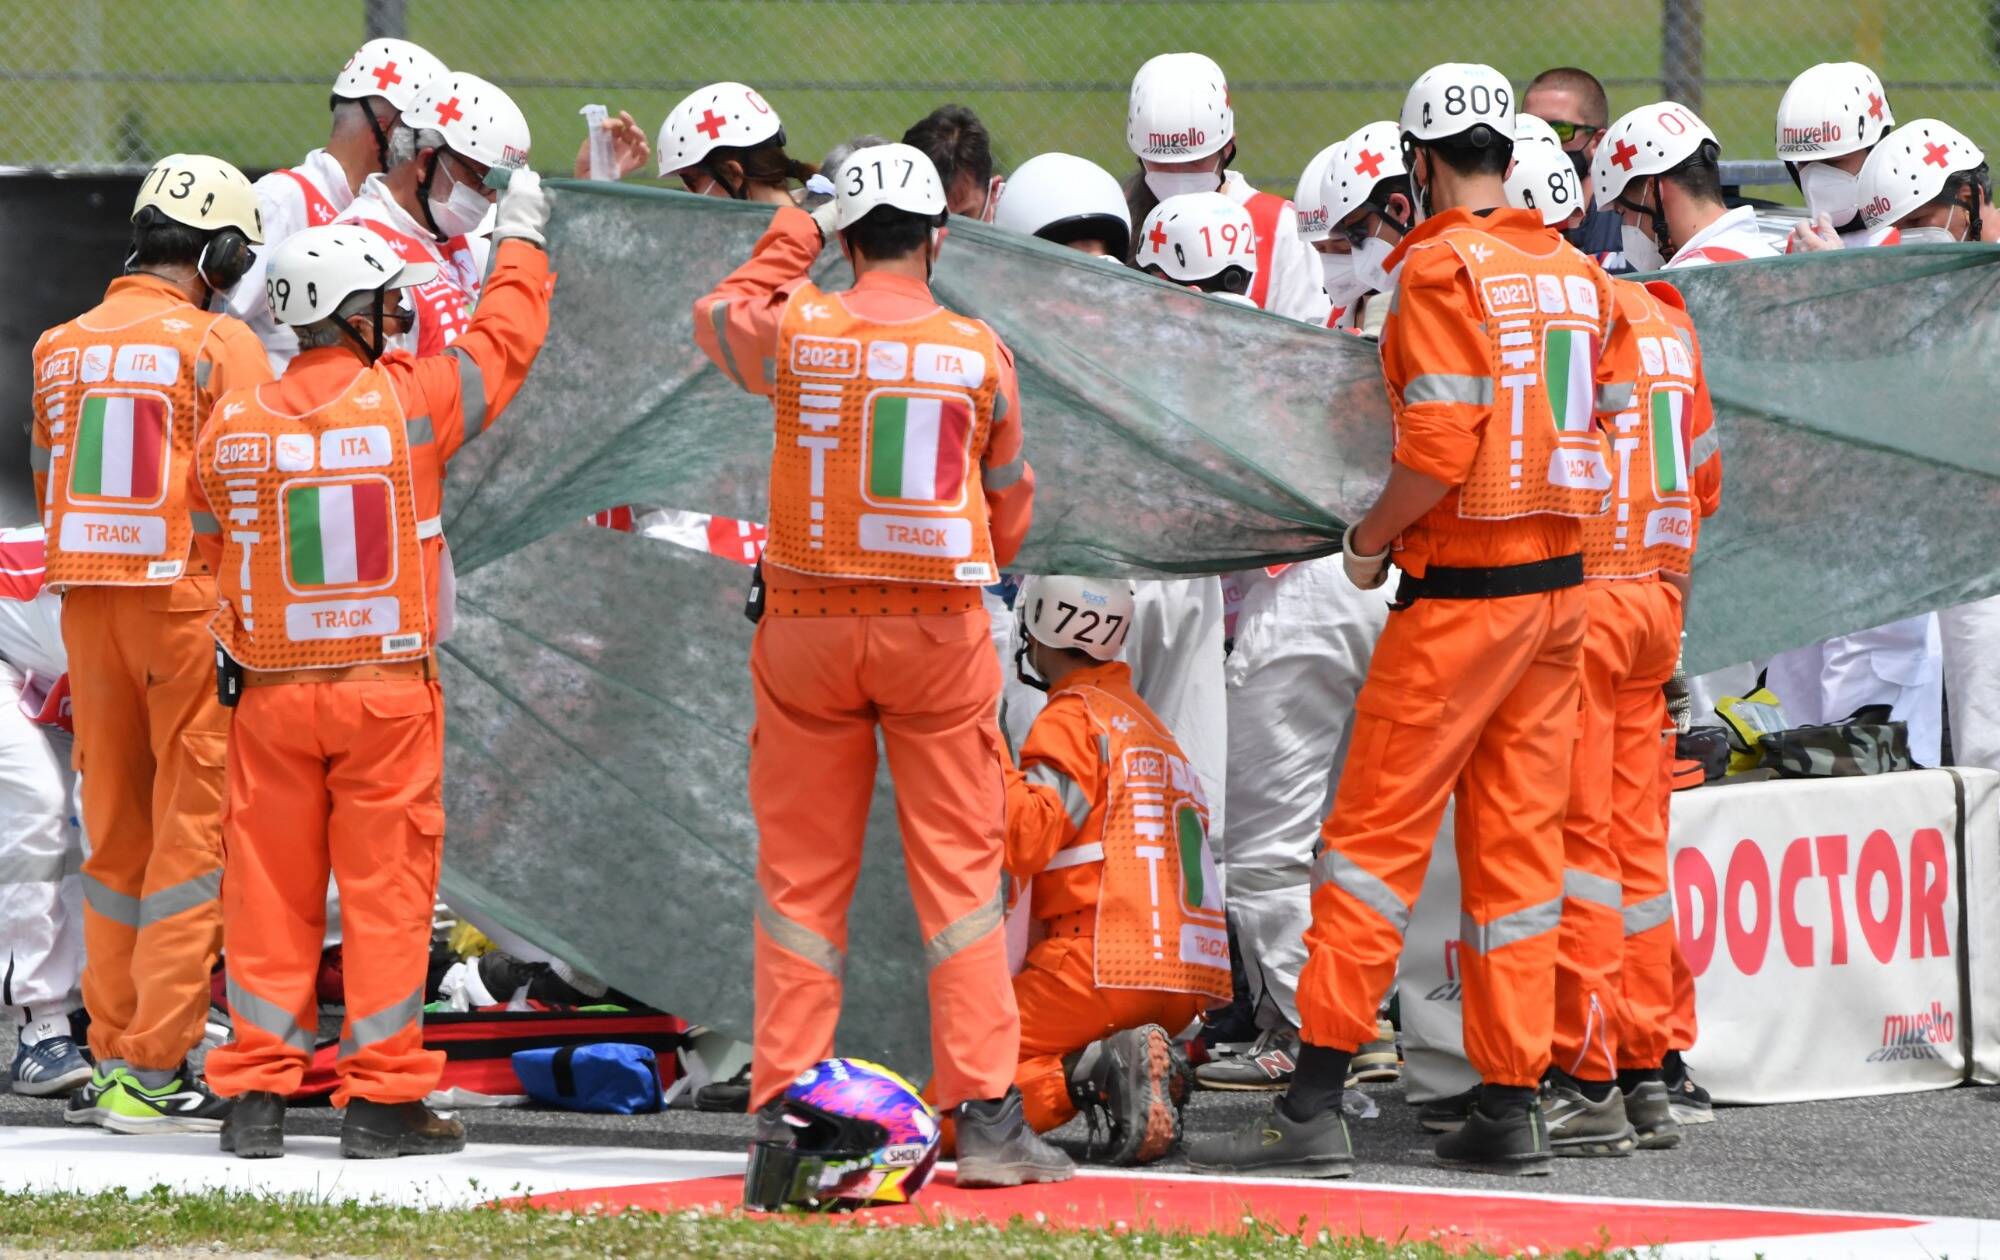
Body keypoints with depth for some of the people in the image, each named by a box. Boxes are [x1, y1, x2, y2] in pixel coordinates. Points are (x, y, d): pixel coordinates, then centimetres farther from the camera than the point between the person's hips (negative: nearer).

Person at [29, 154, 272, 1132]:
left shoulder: (62, 348, 9)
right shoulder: (219, 345, -9)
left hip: (86, 605, 6)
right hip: (192, 603, -6)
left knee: (115, 830, 13)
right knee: (194, 829, -2)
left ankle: (112, 1056, 16)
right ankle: (152, 1069, -7)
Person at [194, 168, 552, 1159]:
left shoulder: (231, 427, -1)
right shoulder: (410, 403, -10)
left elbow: (216, 553, 11)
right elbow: (502, 342, 6)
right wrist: (521, 241, 22)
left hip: (269, 693, 3)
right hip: (388, 687, -3)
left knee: (269, 889, 8)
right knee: (386, 887, 3)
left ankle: (256, 1090, 11)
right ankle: (381, 1097, 4)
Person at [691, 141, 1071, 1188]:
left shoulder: (795, 330, -5)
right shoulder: (978, 353, -3)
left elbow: (717, 320, 20)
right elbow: (1007, 511, 10)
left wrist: (791, 236, 29)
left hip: (808, 622, 1)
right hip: (939, 628, -1)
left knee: (804, 872, 8)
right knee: (957, 869, 3)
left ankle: (785, 1110, 9)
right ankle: (985, 1116, -1)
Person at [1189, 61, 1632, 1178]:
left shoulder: (1445, 270, -13)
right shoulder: (1578, 273, 8)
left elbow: (1439, 452, -19)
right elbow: (1610, 423, 9)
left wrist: (1368, 541, -4)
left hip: (1462, 585, -7)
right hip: (1563, 581, 7)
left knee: (1377, 833, -4)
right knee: (1518, 841, 10)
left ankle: (1317, 1102, -6)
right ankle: (1513, 1107, 11)